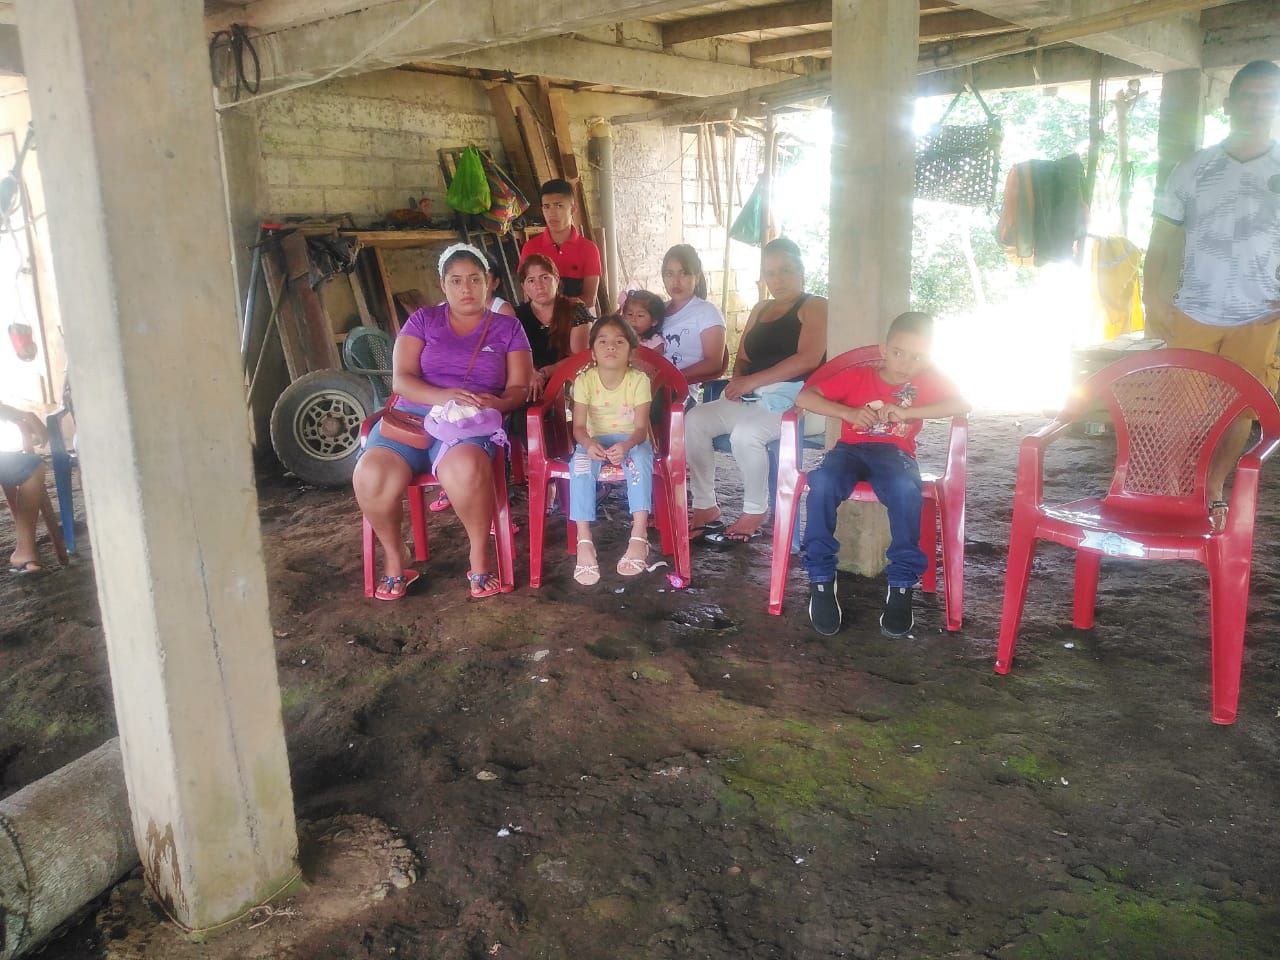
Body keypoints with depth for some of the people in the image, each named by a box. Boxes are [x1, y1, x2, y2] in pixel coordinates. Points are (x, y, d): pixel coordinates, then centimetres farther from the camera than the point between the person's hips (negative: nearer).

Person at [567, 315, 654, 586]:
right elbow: (579, 426, -12)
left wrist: (626, 445, -39)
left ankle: (639, 537, -40)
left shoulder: (639, 380, -10)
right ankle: (584, 544, -36)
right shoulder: (584, 380, -7)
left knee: (639, 459, -35)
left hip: (631, 441, -1)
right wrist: (589, 444, -37)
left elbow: (641, 427, -16)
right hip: (596, 441, 1)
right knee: (579, 463, -31)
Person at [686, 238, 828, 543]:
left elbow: (809, 358, -15)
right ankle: (705, 507, -8)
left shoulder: (815, 307, 1)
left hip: (794, 399, -7)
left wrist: (752, 381, -17)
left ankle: (754, 513, -12)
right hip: (752, 400, 7)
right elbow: (743, 359, 22)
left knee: (745, 432, -33)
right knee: (694, 420, -14)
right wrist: (738, 381, -3)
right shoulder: (761, 309, 24)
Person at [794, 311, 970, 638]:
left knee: (906, 490, -37)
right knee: (822, 483, -35)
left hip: (895, 454, 0)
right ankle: (821, 581, -23)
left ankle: (902, 586, -26)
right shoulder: (857, 376, 6)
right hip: (851, 450, 0)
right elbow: (804, 397, -2)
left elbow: (962, 405, -9)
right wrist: (848, 412, -17)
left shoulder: (927, 382, 9)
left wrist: (906, 412, -19)